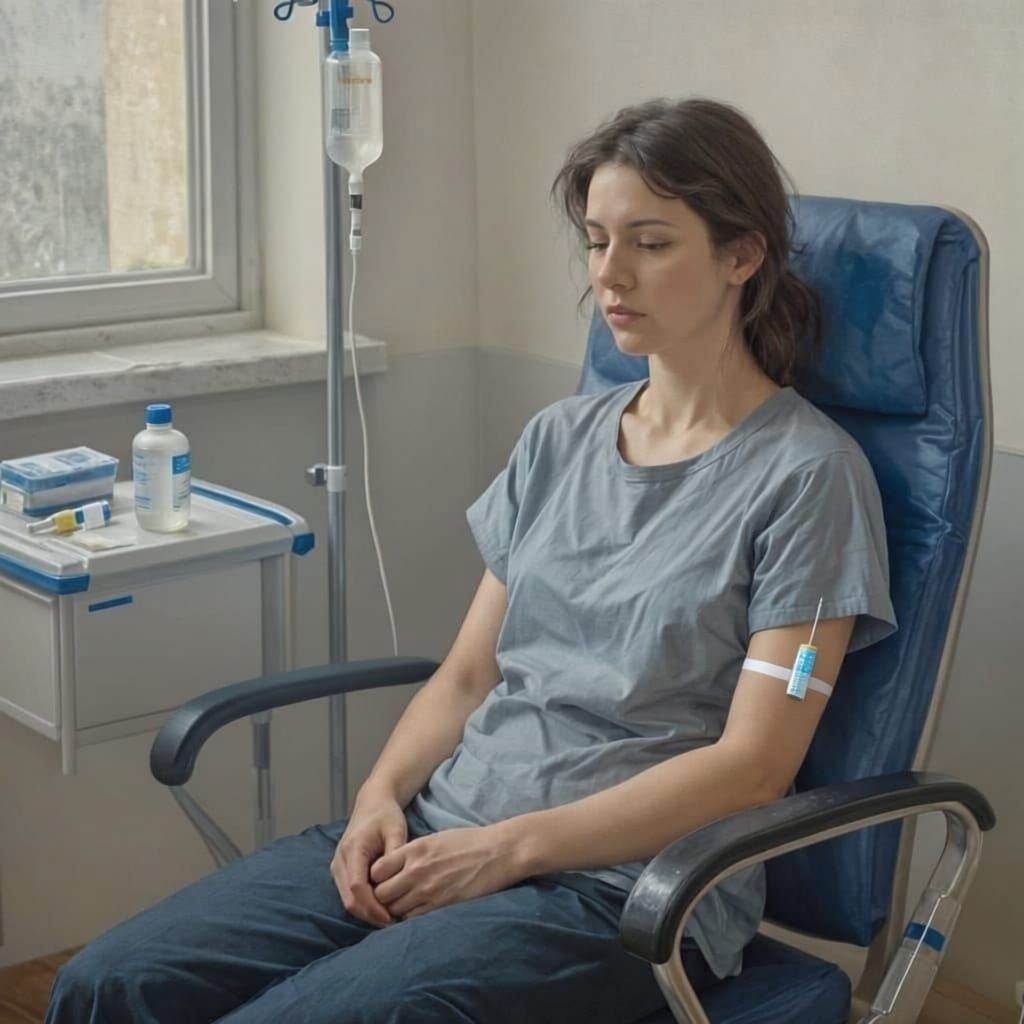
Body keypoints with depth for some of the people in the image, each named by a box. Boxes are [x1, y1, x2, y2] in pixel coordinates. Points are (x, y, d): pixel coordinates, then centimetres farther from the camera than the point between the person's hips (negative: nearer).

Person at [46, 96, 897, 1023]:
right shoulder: (560, 439, 15)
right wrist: (382, 796, -4)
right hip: (441, 828, 6)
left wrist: (507, 846, -14)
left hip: (626, 886, -6)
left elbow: (753, 764, -10)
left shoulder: (806, 473, -4)